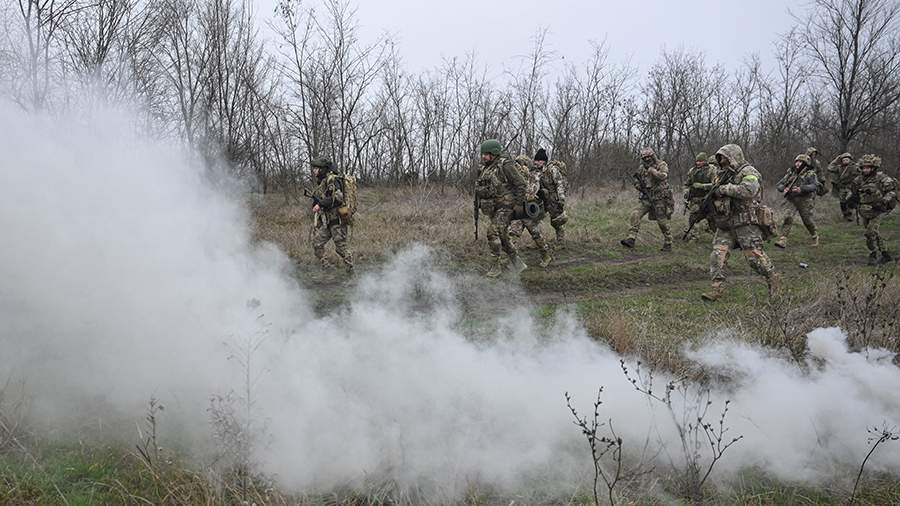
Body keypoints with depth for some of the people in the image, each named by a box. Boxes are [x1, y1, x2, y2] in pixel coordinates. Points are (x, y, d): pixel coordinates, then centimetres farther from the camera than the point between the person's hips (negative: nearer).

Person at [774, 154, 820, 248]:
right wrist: (784, 189, -15)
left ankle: (814, 237, 34)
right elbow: (778, 185, 10)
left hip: (804, 200, -2)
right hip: (791, 200, 2)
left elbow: (814, 186, -17)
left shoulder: (810, 174, -1)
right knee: (787, 217, -16)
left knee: (807, 220, 7)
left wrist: (801, 189, -33)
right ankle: (783, 240, -20)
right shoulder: (790, 173, 10)